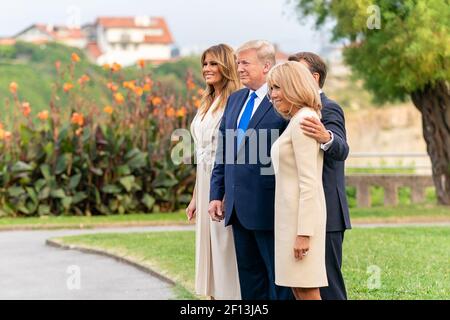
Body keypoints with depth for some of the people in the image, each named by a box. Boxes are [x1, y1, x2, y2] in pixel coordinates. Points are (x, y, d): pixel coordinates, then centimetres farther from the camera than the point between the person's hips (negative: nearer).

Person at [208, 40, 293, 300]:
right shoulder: (235, 100, 15)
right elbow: (223, 152, 17)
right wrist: (216, 194, 12)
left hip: (267, 207, -8)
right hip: (238, 208, 8)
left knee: (279, 278, 0)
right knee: (250, 278, 14)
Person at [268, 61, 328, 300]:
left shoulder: (303, 120, -13)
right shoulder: (296, 120, 18)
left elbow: (309, 181, -18)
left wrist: (303, 232, -21)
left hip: (302, 215, -10)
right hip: (291, 214, 10)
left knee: (308, 292, -7)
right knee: (298, 290, 10)